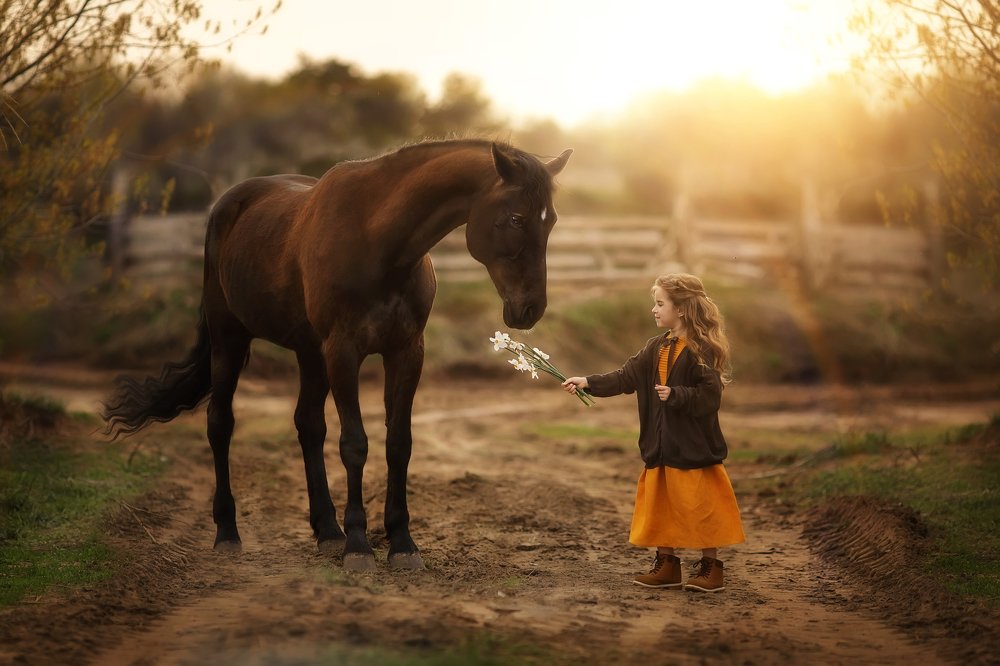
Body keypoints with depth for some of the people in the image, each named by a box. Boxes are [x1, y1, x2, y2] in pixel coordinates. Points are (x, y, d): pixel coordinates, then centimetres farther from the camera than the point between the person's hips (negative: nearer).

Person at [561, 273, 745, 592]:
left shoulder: (701, 350, -14)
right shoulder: (657, 348, 8)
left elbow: (710, 396, -19)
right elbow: (626, 378, 6)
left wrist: (675, 395, -26)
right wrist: (587, 382, 0)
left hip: (694, 446, -8)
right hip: (661, 445, 8)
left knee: (699, 507, 0)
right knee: (660, 506, 12)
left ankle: (711, 568, 12)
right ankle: (666, 565, 23)